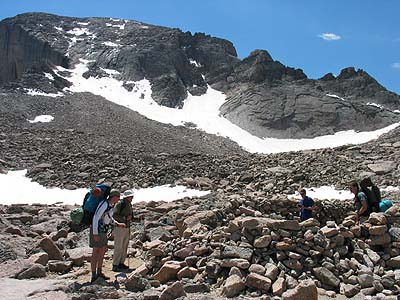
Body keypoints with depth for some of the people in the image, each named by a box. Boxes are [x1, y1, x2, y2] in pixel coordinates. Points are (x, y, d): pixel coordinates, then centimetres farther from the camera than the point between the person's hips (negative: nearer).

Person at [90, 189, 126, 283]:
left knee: (103, 250, 13)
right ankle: (94, 276, 1)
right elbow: (95, 218, -25)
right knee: (96, 252, -5)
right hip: (96, 230, -10)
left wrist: (118, 224, 11)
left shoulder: (111, 204, 8)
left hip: (102, 230, 10)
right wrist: (95, 234, -25)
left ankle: (99, 272, 24)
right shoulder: (104, 204, -23)